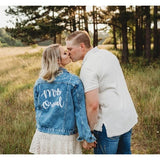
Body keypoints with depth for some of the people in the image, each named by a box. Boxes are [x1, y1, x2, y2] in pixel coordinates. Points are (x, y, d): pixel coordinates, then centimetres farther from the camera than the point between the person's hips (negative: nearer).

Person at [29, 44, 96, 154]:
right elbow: (80, 112, -11)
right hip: (65, 137, -4)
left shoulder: (39, 83, 0)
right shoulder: (74, 81, -13)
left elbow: (37, 109, 10)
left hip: (43, 136, 4)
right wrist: (88, 138, -4)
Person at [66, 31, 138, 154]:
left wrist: (91, 129, -9)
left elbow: (93, 105, -24)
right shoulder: (108, 54, 6)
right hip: (129, 117, 9)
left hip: (110, 123, -8)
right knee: (124, 153, 23)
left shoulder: (88, 67, -20)